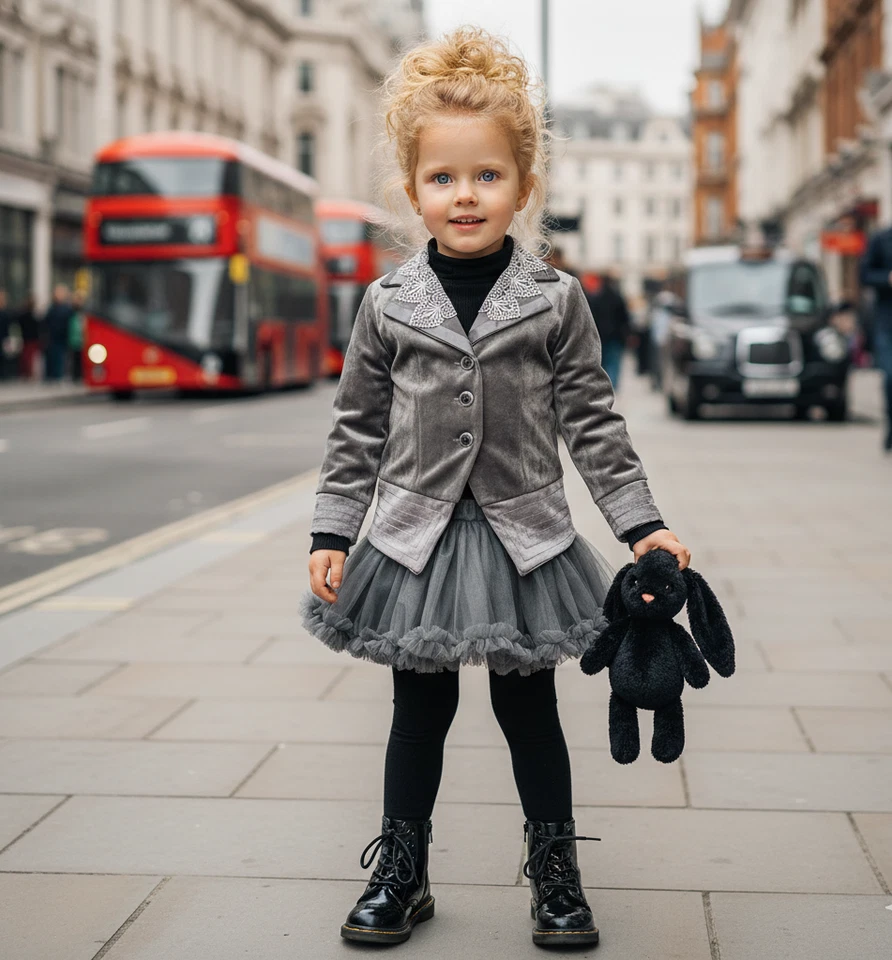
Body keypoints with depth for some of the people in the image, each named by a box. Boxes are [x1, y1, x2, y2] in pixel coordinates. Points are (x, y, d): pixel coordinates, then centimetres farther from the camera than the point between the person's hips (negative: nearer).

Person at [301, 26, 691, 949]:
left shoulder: (556, 302, -4)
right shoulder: (388, 305, -2)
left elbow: (593, 424, 0)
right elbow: (358, 431, 4)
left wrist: (641, 524, -5)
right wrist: (331, 533, -1)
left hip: (523, 542, -1)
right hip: (416, 540, 1)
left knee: (529, 710, 10)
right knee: (419, 712, 11)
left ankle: (554, 872, 26)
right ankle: (401, 872, 26)